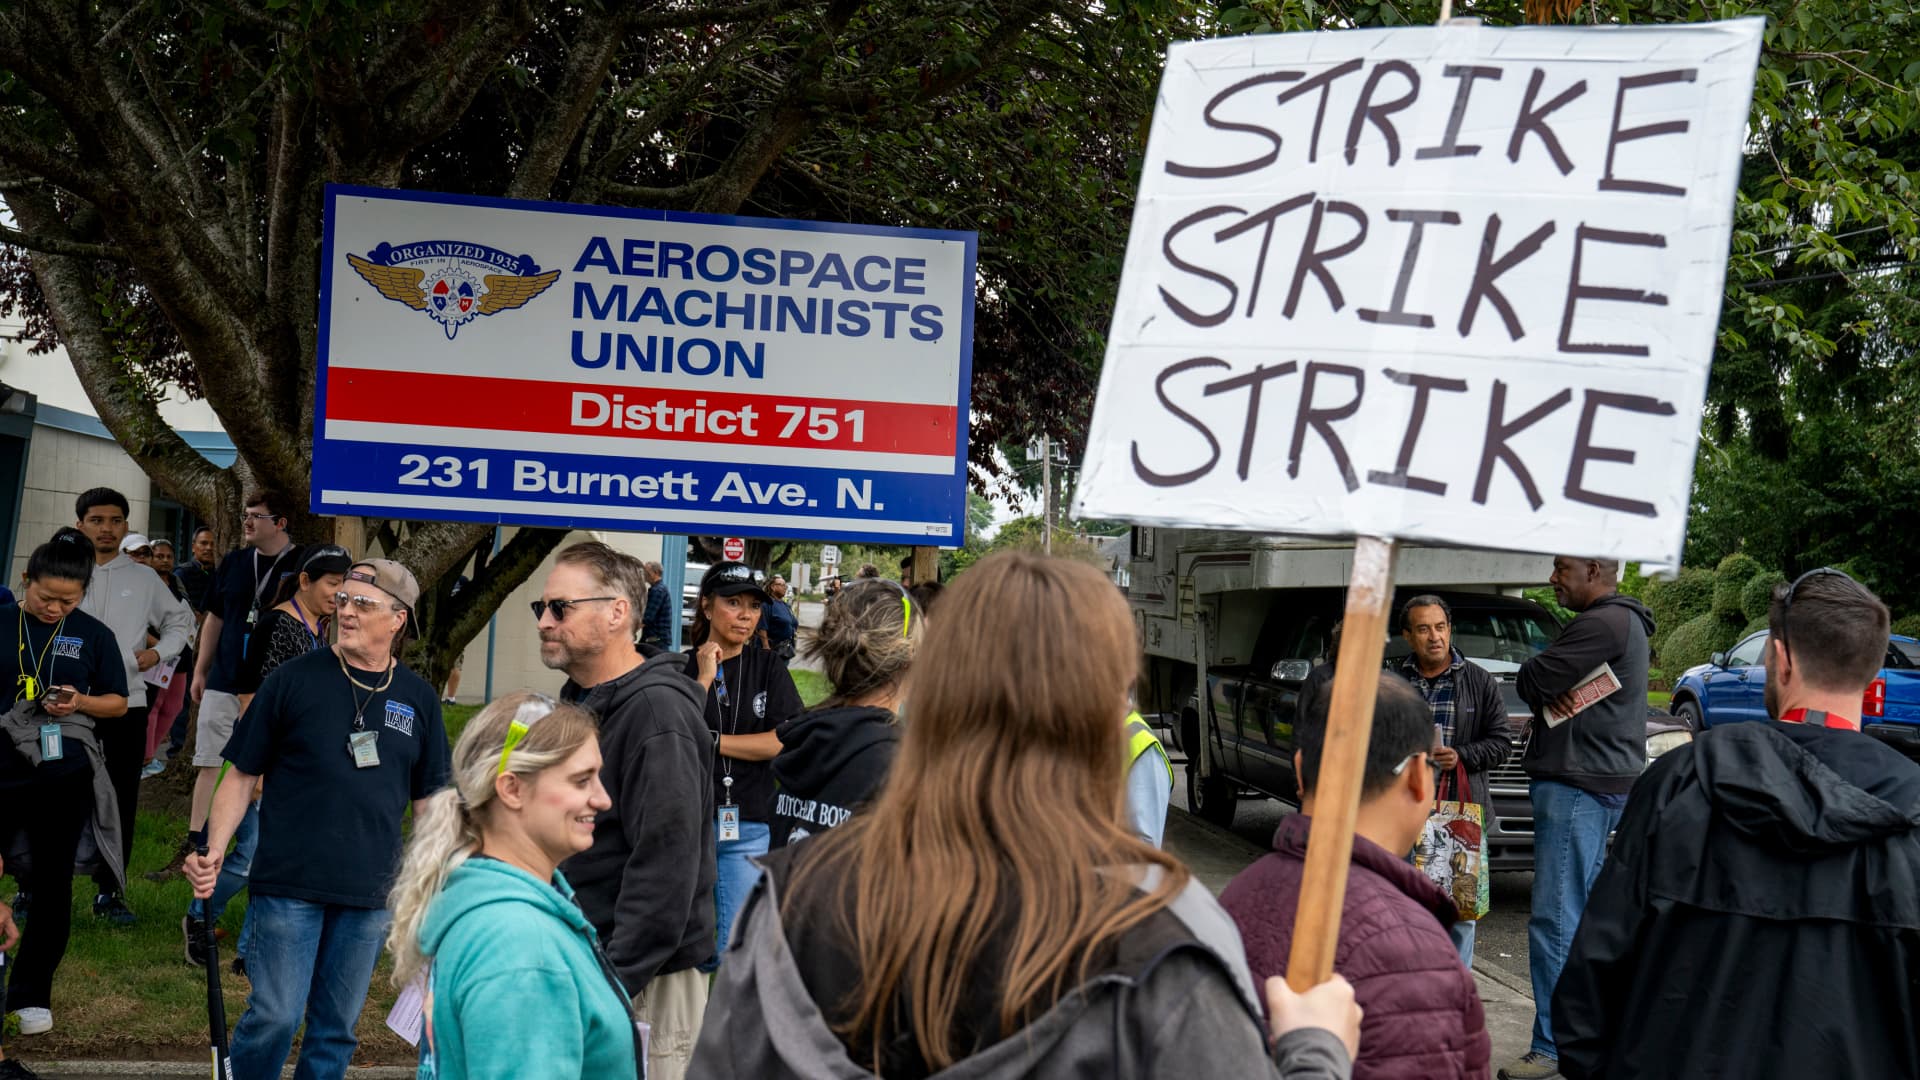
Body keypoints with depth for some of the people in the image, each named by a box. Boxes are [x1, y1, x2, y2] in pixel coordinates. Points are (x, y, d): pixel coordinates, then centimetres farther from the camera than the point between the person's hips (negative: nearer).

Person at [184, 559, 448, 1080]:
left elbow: (428, 802, 13)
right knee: (275, 1017, -7)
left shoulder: (418, 699, 6)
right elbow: (242, 776, 2)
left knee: (336, 1029, 10)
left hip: (368, 894, 3)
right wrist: (214, 850, -11)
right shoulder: (295, 679, -2)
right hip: (289, 883, -3)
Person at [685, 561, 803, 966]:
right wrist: (704, 679, -11)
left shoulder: (768, 667, 7)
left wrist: (711, 741, -6)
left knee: (736, 946, 1)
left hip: (749, 828, 1)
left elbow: (788, 739, -5)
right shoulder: (680, 668, 3)